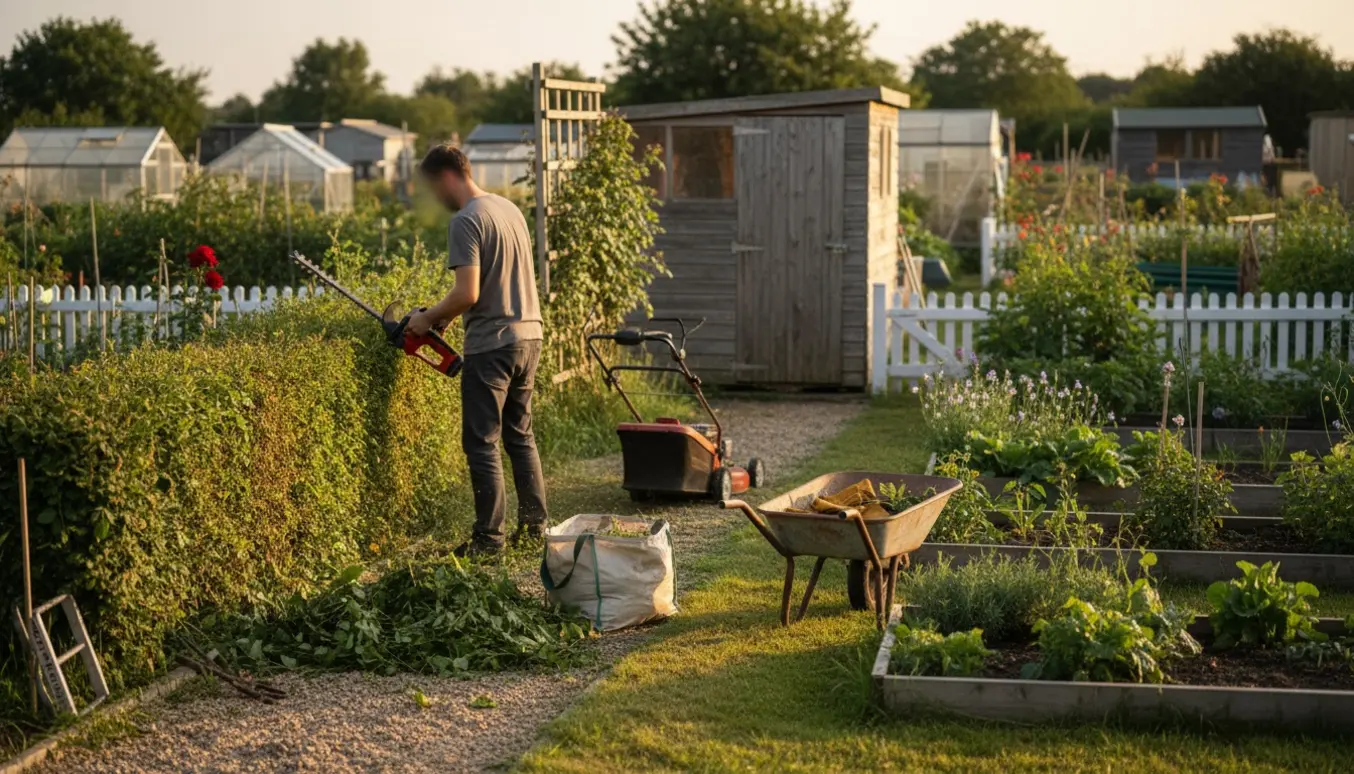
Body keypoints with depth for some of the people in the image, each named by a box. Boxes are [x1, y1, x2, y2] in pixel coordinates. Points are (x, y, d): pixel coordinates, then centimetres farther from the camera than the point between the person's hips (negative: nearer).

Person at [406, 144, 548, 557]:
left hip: (491, 346, -8)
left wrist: (428, 318, -6)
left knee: (482, 443, -1)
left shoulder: (466, 221, -15)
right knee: (521, 434, 17)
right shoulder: (509, 208, 12)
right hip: (528, 336, 8)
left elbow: (467, 293, -22)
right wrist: (448, 313, 16)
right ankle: (535, 523, 22)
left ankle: (489, 537, 2)